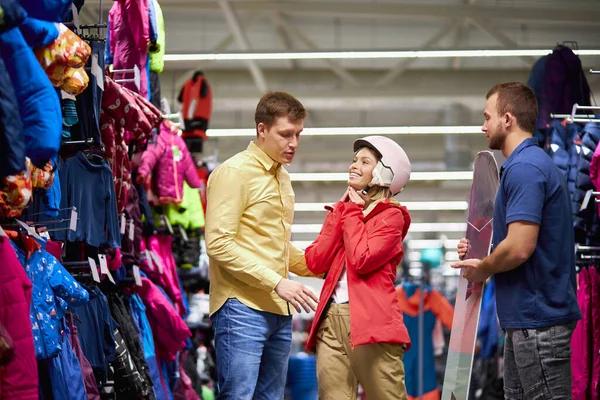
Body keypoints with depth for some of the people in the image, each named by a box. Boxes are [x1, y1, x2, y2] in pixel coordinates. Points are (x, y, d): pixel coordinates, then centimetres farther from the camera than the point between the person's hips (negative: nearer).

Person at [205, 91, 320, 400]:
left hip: (279, 313, 8)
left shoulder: (282, 178, 20)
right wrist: (277, 282, -19)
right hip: (242, 309, -8)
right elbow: (218, 244, -15)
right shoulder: (234, 172, -6)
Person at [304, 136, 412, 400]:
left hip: (371, 321, -6)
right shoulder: (342, 210, 20)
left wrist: (353, 213, -2)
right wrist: (342, 211, 5)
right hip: (331, 321, 6)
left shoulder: (391, 216, 2)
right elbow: (315, 262, 6)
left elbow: (362, 260, -14)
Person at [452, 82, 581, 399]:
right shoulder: (533, 163, 16)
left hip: (537, 321, -10)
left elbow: (519, 248, -25)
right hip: (525, 317, 10)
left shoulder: (524, 168, -17)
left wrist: (483, 269, -7)